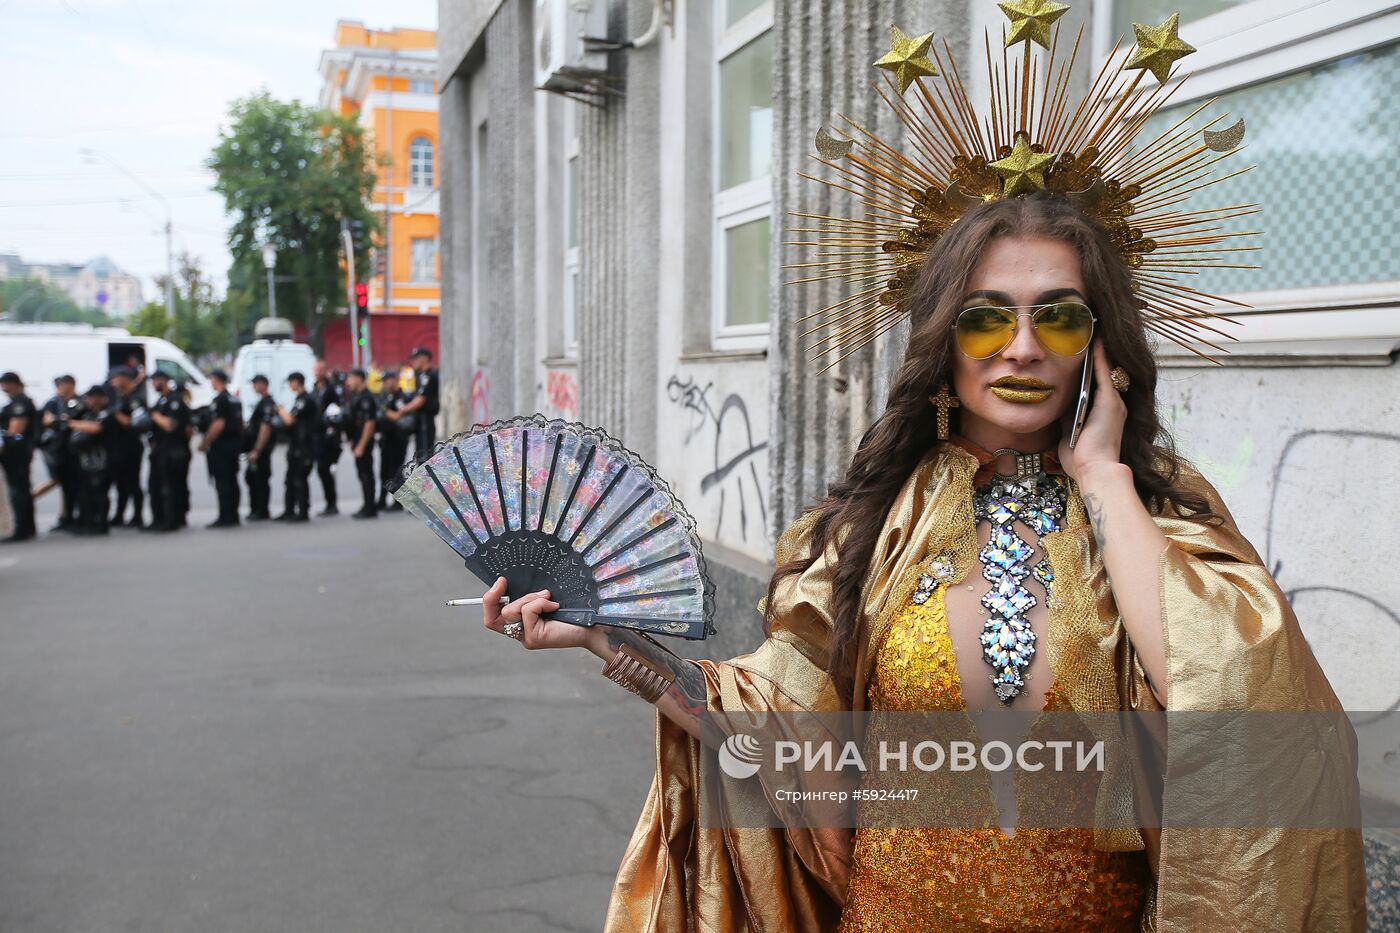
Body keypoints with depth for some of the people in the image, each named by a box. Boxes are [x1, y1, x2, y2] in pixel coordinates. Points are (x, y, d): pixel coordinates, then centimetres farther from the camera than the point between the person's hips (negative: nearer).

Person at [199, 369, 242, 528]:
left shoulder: (219, 400, -13)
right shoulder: (234, 399, 14)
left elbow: (218, 424, -21)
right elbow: (240, 423, 19)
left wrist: (205, 443, -14)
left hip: (221, 444, -9)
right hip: (235, 443, 9)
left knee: (222, 482, -7)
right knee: (232, 481, 11)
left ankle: (225, 518, -8)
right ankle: (233, 516, 14)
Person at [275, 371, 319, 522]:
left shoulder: (306, 400, -16)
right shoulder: (300, 399, 16)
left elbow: (290, 420, -21)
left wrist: (281, 410, -3)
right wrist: (283, 413, 7)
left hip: (304, 447, -10)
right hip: (296, 446, 10)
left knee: (300, 479, -5)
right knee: (291, 479, 13)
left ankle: (303, 512, 1)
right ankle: (289, 511, 19)